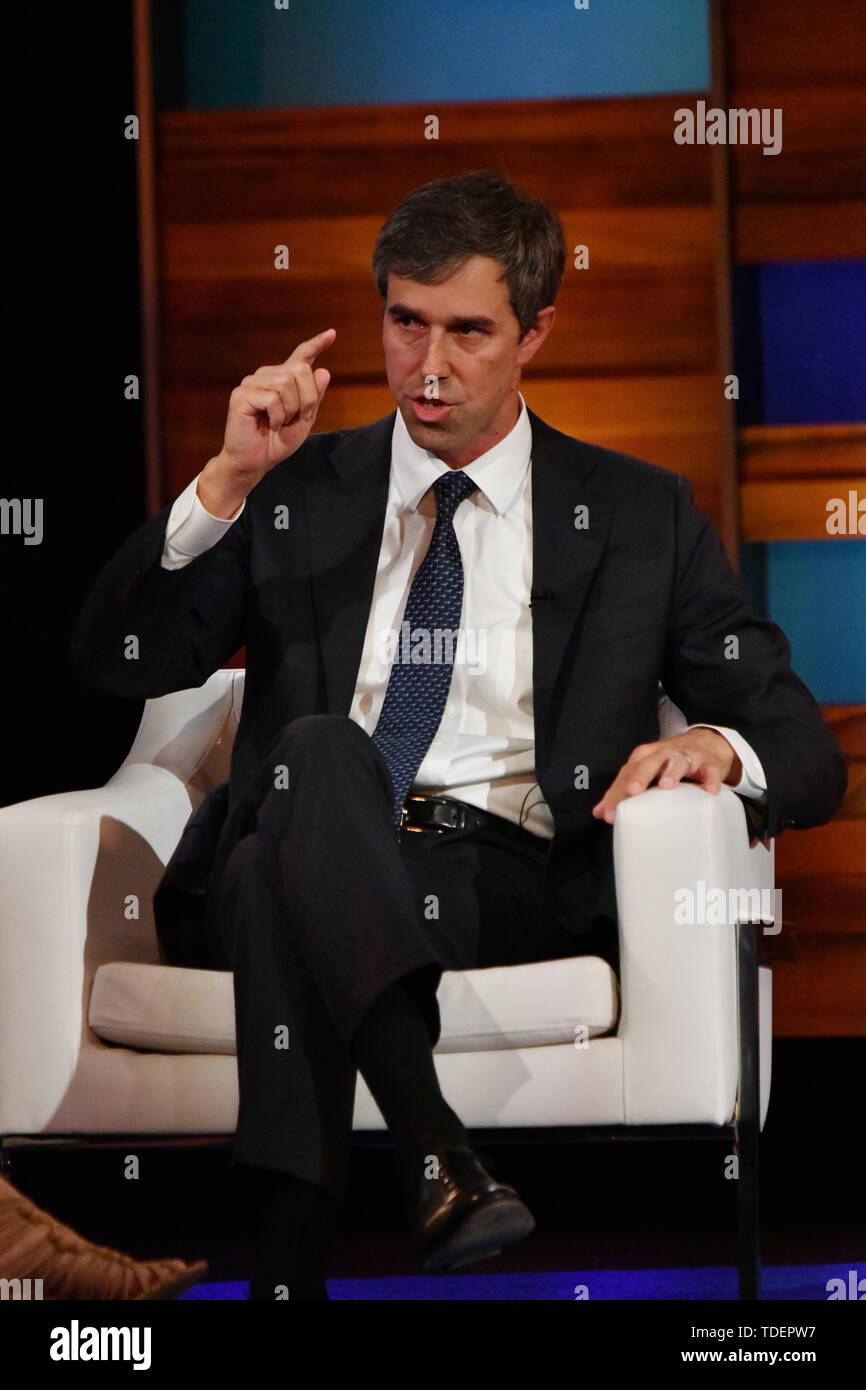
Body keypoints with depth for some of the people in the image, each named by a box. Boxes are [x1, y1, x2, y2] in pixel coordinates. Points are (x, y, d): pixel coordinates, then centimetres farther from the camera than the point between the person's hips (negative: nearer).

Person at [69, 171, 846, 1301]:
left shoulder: (639, 517, 18)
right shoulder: (296, 496, 22)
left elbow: (808, 756, 14)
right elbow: (115, 660, 11)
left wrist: (717, 748, -11)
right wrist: (229, 480, -1)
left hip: (516, 883, -1)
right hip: (315, 872, 1)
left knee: (279, 891, -35)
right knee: (322, 746, -36)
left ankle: (289, 1263, -42)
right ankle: (435, 1152, -51)